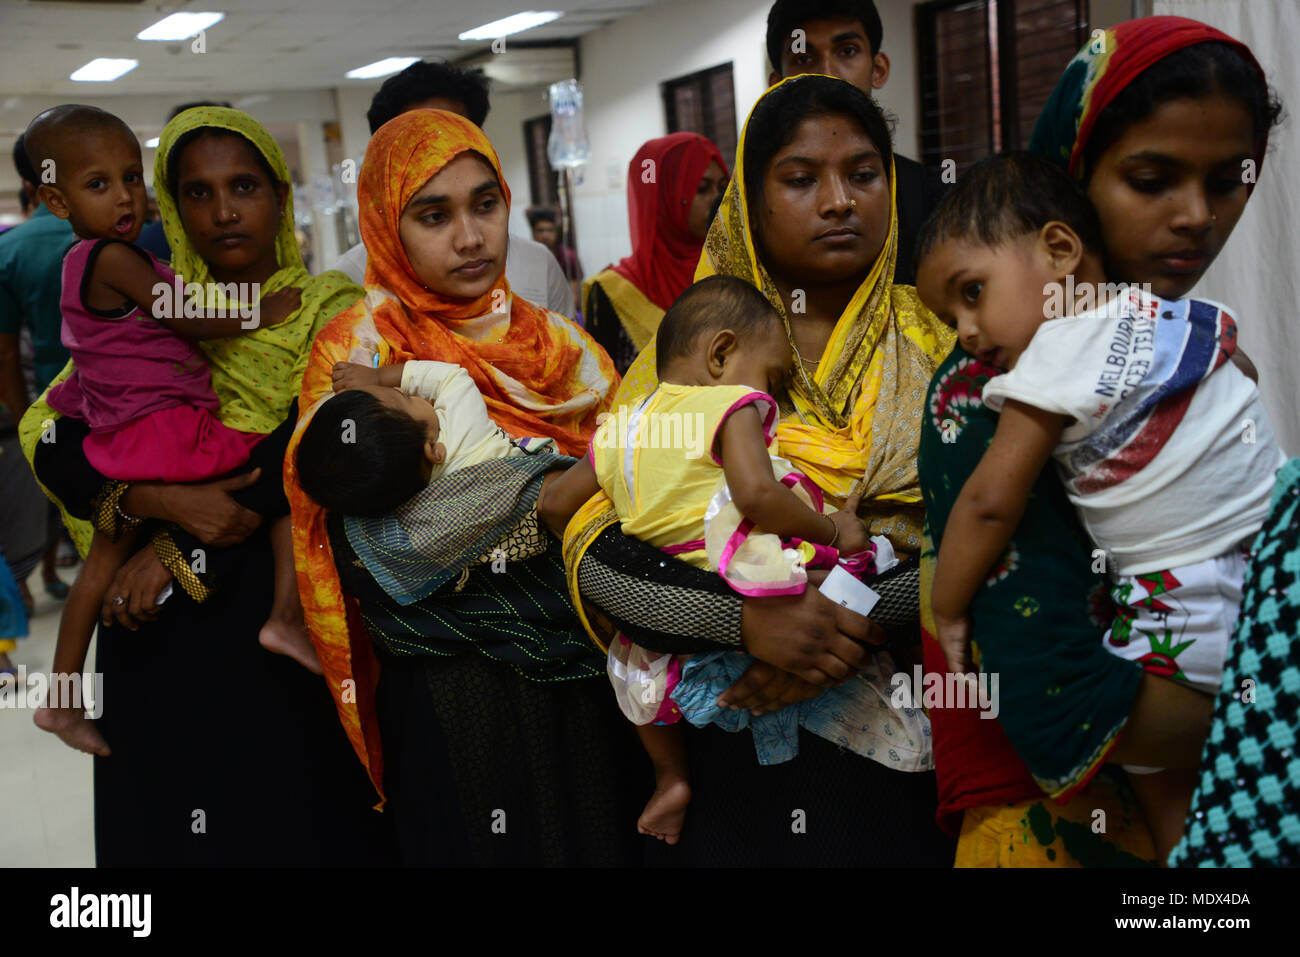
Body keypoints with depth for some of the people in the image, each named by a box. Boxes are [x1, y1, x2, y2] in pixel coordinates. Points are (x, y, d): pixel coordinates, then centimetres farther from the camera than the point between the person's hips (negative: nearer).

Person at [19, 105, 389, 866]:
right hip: (157, 628, 3)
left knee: (301, 816, 3)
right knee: (169, 818, 9)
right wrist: (162, 500, -18)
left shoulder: (328, 308, 2)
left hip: (282, 608, -2)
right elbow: (49, 439, 0)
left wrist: (178, 552, -18)